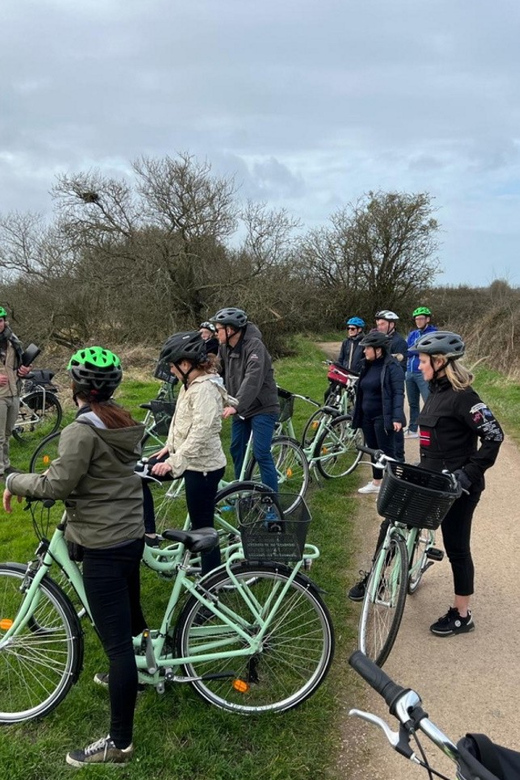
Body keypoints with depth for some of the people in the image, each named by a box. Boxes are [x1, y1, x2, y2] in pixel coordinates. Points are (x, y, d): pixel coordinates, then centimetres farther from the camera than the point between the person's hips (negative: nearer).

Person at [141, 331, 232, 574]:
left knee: (202, 527, 2)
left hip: (203, 465, -10)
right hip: (185, 456, 10)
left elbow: (200, 431, -32)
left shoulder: (205, 389, -24)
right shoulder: (191, 383, 5)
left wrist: (174, 462, -35)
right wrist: (170, 446, 15)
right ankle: (147, 533, 23)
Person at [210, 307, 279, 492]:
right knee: (237, 451, 12)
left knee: (261, 454, -9)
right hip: (240, 408, 8)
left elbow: (253, 379, -32)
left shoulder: (254, 345, -21)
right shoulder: (224, 348, 3)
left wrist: (236, 406, -41)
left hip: (262, 408, -8)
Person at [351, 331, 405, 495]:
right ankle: (376, 482, 27)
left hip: (383, 417, -8)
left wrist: (397, 417, -28)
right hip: (367, 417, 8)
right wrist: (357, 413, 19)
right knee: (373, 450, 16)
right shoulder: (368, 365, 11)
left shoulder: (392, 367, -14)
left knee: (387, 451, -1)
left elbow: (398, 393, -20)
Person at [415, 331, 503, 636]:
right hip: (434, 479, 9)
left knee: (456, 548, 4)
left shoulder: (462, 396, -19)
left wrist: (470, 472, -21)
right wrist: (423, 466, 15)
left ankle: (462, 616, 20)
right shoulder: (437, 391, 8)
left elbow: (494, 435, -21)